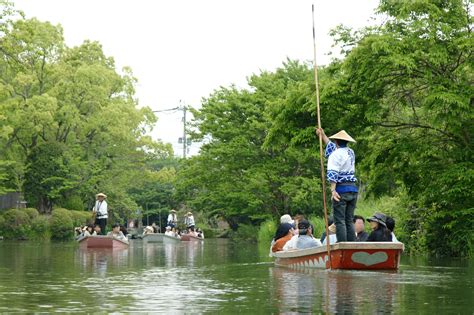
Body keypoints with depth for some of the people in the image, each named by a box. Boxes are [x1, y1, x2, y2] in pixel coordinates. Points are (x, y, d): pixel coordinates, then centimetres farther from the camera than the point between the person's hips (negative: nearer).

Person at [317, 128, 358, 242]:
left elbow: (333, 173, -17)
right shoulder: (351, 152, 17)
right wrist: (323, 135, 39)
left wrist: (333, 190, -22)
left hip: (341, 189, -7)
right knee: (349, 221, 9)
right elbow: (331, 146, 32)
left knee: (340, 221, -7)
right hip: (353, 188, 7)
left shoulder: (336, 154, -6)